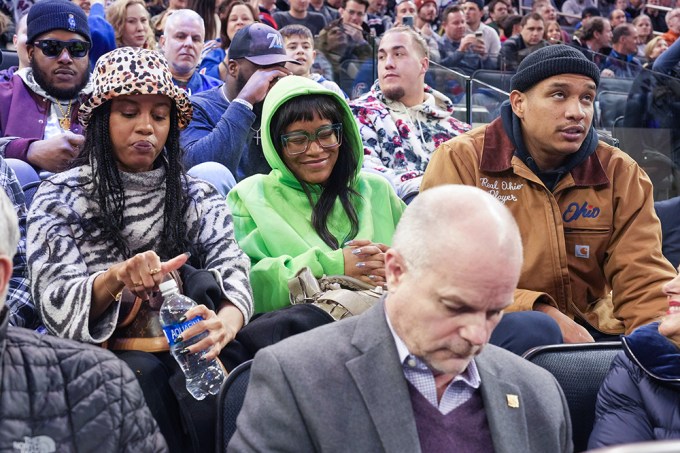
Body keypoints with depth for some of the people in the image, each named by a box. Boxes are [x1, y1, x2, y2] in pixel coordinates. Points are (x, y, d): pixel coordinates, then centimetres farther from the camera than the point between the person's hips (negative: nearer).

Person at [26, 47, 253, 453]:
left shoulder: (198, 197, 10)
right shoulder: (60, 199, 4)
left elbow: (233, 272, -5)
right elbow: (55, 304, -5)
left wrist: (226, 323, -30)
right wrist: (115, 277, -28)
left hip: (187, 351, 1)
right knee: (143, 373, -34)